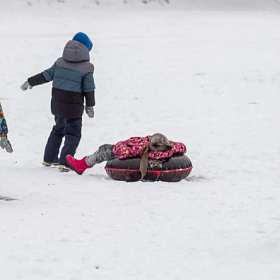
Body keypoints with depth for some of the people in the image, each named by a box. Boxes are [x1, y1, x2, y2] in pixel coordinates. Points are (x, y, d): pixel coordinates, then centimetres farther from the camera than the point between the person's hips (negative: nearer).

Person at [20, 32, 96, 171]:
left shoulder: (60, 62, 4)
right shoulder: (86, 67, -10)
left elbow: (46, 75, 9)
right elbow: (89, 88, -6)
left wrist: (31, 82, 22)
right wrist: (90, 106, 6)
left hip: (57, 102, 6)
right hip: (74, 106, -6)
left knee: (58, 129, 24)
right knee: (73, 133, 3)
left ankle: (49, 158, 31)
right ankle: (65, 162, -8)